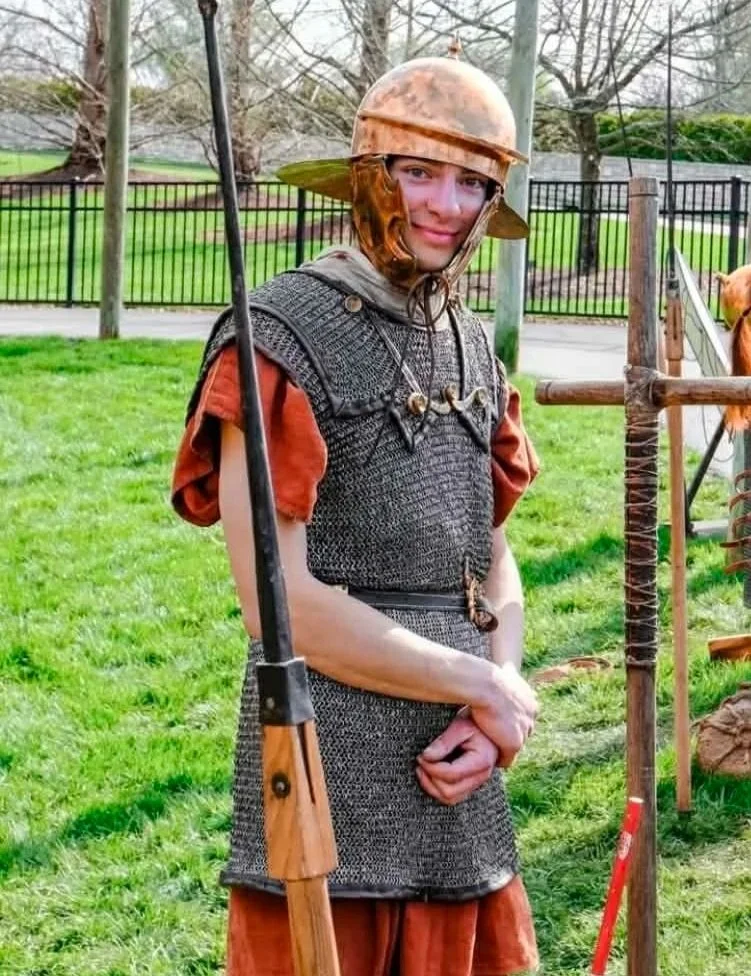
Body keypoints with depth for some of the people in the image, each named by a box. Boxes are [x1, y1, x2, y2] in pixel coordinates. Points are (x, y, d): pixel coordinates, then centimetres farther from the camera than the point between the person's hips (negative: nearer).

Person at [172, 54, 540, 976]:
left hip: (459, 794, 7)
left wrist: (493, 713, -4)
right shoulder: (283, 337, -11)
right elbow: (280, 605, -16)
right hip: (327, 797, -7)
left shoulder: (474, 348, 12)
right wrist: (484, 687, -10)